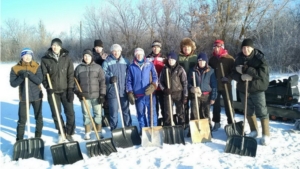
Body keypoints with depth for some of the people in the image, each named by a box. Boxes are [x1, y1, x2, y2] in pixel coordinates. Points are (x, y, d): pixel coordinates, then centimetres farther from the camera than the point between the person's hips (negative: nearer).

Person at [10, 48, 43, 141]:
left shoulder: (36, 67, -3)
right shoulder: (15, 68, -3)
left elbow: (39, 81, -13)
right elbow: (13, 84, -8)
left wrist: (30, 74, -26)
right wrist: (21, 77, -23)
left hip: (37, 96, 1)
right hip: (24, 97, -1)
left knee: (39, 118, 10)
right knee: (22, 119, -2)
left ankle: (38, 137, 25)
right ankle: (19, 140, 10)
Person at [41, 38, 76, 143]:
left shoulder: (67, 58, 2)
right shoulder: (45, 59, 0)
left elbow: (71, 74, -1)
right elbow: (44, 75, 1)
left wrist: (70, 89, -7)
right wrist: (48, 88, -11)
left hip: (65, 90, 0)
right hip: (53, 91, 0)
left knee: (70, 113, -1)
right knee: (56, 114, 5)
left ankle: (69, 133, 16)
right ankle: (61, 133, 23)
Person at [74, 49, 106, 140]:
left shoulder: (98, 67, 2)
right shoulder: (79, 68, 5)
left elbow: (102, 81, 0)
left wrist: (102, 94, -6)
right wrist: (77, 91, -5)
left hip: (96, 96, -1)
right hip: (84, 96, 1)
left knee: (98, 114, 5)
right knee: (86, 115, 8)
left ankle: (99, 132, 18)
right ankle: (87, 133, 19)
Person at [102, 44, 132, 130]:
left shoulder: (126, 61, 10)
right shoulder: (107, 62, 0)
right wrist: (110, 79, -26)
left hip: (124, 91, 3)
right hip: (112, 91, -3)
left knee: (126, 110, 11)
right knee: (113, 112, 0)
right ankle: (113, 130, 12)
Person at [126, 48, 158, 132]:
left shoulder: (150, 64, 3)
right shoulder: (131, 67, 6)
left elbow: (155, 77, 1)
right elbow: (128, 81, 8)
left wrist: (153, 86, -17)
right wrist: (130, 93, 0)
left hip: (149, 94, -1)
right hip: (138, 95, 1)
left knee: (152, 113, 1)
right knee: (141, 114, 11)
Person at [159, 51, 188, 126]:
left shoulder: (180, 69, -2)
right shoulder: (164, 69, 4)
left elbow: (185, 83, -3)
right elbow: (160, 81, 10)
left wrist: (185, 96, -7)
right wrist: (164, 89, -9)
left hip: (178, 93, -2)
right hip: (167, 94, 2)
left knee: (180, 112, 7)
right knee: (167, 112, 4)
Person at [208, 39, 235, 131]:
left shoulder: (229, 58, -3)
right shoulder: (212, 59, 9)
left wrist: (228, 78, -18)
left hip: (226, 85, -4)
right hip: (215, 85, 4)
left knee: (228, 105, 2)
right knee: (215, 105, 9)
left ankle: (231, 123, 12)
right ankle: (216, 123, 21)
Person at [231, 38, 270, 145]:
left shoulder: (260, 58, -11)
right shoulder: (239, 58, 3)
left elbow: (263, 73, -23)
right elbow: (234, 74, 3)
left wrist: (245, 70, -25)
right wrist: (242, 77, -19)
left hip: (257, 89, -4)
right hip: (243, 89, 5)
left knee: (262, 112, -2)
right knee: (249, 112, 14)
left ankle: (266, 135, 8)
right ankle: (254, 131, 31)